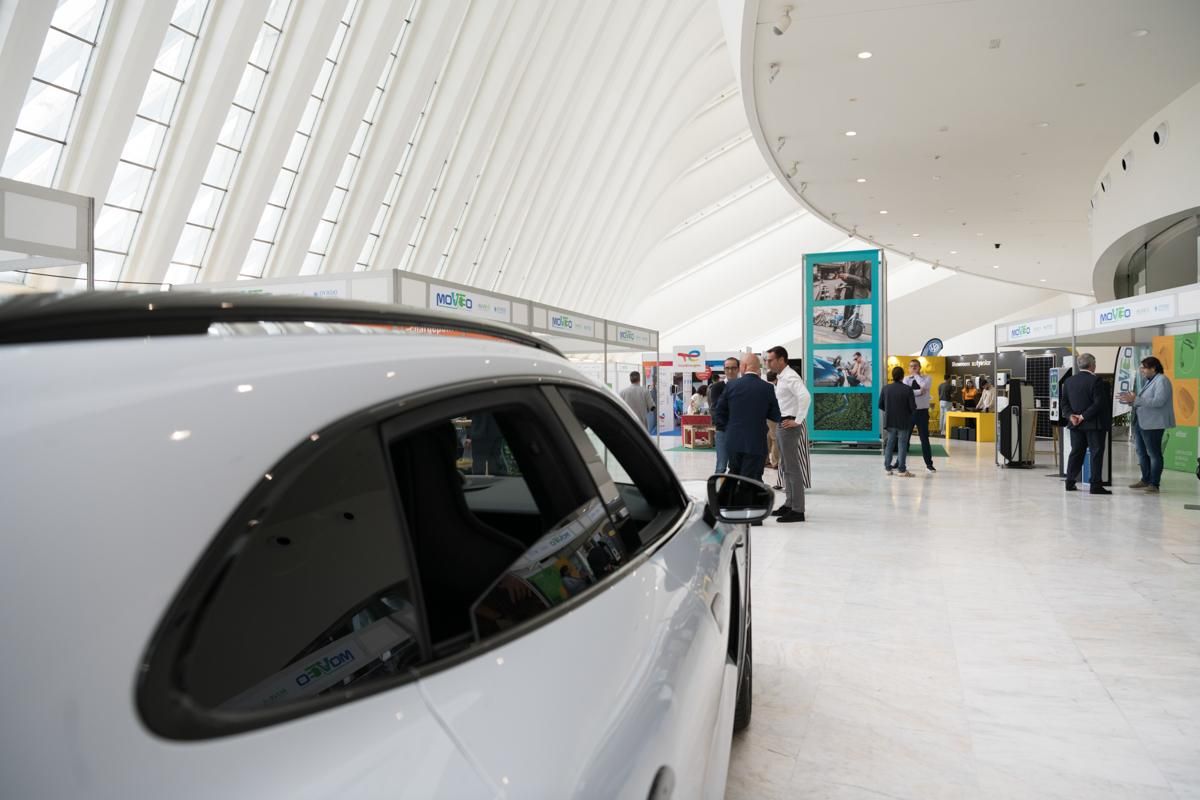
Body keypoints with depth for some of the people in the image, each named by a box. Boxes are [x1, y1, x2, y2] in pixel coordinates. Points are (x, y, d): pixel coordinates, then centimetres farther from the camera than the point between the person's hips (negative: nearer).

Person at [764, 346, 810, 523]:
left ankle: (797, 510, -3)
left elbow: (805, 397, -30)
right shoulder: (782, 378, 14)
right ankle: (790, 504, 25)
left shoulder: (790, 377, -16)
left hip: (788, 425, -10)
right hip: (781, 425, 10)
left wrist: (797, 420, -25)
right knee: (785, 467, 16)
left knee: (792, 468, -7)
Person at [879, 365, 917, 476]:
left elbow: (880, 405, 2)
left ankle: (887, 467, 17)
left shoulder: (886, 388, -3)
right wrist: (911, 414, 10)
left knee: (890, 444, 14)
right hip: (903, 421, -3)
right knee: (902, 445, 2)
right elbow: (913, 407, -11)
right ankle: (902, 469, 2)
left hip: (890, 421, 3)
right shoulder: (908, 389, -13)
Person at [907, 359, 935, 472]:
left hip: (922, 412, -1)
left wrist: (916, 375, -10)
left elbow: (925, 386, -22)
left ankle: (929, 464, 13)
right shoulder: (906, 380, 3)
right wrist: (919, 391, -19)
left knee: (924, 438, 4)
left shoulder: (927, 378, 2)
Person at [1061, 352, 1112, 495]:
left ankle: (1070, 482, 14)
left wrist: (1070, 415, -4)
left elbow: (1063, 402, 6)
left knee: (1076, 452, 13)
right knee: (1096, 453, 0)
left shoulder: (1069, 381, 7)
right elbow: (1099, 403, -18)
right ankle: (1096, 485, -1)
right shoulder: (1095, 381, -12)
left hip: (1075, 424, 6)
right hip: (1094, 424, -6)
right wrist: (1084, 416, -15)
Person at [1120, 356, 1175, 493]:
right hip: (1141, 423, 9)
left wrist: (1135, 399, -23)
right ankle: (1145, 480, 22)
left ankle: (1154, 484, 1)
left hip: (1153, 424, -9)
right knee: (1142, 452, 13)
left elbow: (1158, 401, -22)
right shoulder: (1149, 381, 16)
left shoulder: (1162, 381, -11)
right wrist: (1131, 400, 6)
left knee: (1154, 453, -3)